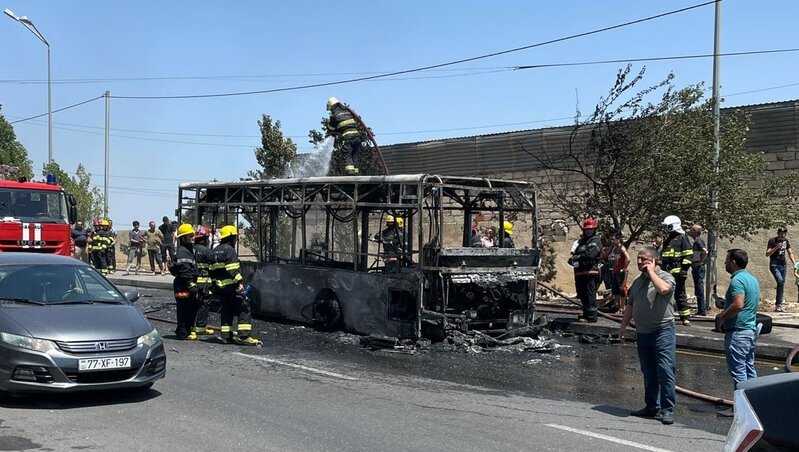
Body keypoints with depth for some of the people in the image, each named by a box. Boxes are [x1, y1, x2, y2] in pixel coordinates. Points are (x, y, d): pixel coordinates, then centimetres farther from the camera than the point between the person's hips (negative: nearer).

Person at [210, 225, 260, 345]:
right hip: (231, 286, -9)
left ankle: (226, 336, 12)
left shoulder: (215, 251, 17)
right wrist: (239, 282, -21)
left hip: (220, 286, 9)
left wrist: (215, 284, 25)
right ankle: (244, 336, -14)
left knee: (226, 310, 14)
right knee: (244, 308, -7)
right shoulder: (229, 249, -11)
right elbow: (232, 269, -19)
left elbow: (212, 270, 20)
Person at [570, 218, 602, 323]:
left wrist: (576, 258, -9)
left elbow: (590, 255, -18)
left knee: (590, 295, -8)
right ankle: (586, 314, 27)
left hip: (590, 272, -8)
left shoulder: (596, 240, -4)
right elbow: (576, 253, 20)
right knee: (582, 295, 15)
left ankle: (592, 317, -6)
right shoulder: (582, 241, 23)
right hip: (580, 272, 9)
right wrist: (573, 259, -3)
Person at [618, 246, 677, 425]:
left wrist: (651, 271, -15)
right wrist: (623, 325, 19)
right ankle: (652, 407, 22)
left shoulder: (666, 277, -6)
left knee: (665, 372, -6)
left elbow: (663, 288, -30)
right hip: (642, 333, 7)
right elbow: (630, 305, 22)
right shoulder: (638, 281, 15)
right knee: (648, 373, 13)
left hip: (662, 332, -7)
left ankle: (667, 410, -1)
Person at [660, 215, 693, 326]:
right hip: (667, 272, 8)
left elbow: (688, 255, -9)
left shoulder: (682, 238, -3)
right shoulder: (668, 240, 22)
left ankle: (686, 317, -3)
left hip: (677, 272, -8)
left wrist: (684, 269, -15)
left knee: (680, 295, -8)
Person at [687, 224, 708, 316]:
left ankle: (702, 311, -3)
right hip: (696, 268, 10)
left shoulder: (698, 240, -15)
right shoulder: (697, 241, 15)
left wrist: (700, 262, -20)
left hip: (699, 267, -10)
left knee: (699, 289, -6)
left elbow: (705, 251, -29)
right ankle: (701, 310, 18)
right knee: (698, 290, 13)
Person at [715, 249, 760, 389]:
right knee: (750, 369, 15)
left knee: (738, 371, -5)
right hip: (751, 330, 10)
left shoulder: (737, 279, -17)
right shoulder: (752, 278, 15)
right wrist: (724, 313, 18)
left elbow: (738, 305, -28)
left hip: (738, 332, -10)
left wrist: (721, 317, -15)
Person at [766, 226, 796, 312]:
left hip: (783, 264, 6)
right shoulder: (772, 241, -7)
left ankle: (777, 305, 11)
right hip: (774, 265, -6)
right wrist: (776, 248, -23)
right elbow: (767, 254, -10)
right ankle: (778, 304, -21)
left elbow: (790, 253, 16)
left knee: (782, 283, 4)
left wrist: (794, 263, 5)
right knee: (780, 281, -25)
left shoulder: (786, 241, 11)